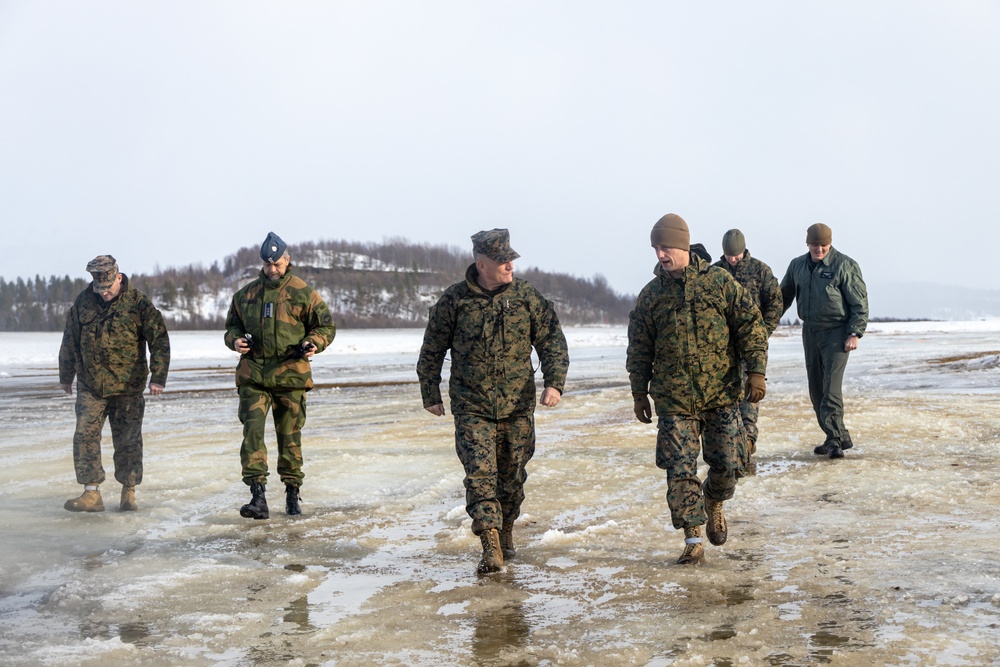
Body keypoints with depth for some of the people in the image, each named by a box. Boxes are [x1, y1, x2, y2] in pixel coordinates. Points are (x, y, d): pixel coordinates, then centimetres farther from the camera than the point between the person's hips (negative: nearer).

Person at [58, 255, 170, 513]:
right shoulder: (83, 302, 2)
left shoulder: (138, 303, -7)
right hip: (90, 386, 2)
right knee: (85, 436, -7)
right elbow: (70, 341, 14)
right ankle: (92, 493, -4)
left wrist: (158, 377, -9)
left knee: (128, 441, 4)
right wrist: (65, 376, 18)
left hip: (128, 387, -2)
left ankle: (128, 493, 18)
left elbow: (159, 340, -4)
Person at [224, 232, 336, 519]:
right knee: (252, 431, -13)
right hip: (252, 376, 2)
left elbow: (326, 326, 6)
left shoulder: (303, 293, 1)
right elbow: (232, 325, 22)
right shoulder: (246, 294, 10)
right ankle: (258, 497, -15)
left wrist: (314, 343, -13)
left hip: (290, 375, -2)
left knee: (289, 436, 7)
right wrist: (235, 340, 0)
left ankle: (293, 494, 21)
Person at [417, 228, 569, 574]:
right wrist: (431, 394, 10)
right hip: (471, 406, -2)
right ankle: (490, 546, -15)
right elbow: (432, 350, 8)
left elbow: (552, 340, 5)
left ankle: (505, 531, 33)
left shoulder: (526, 295, 1)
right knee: (480, 472, -13)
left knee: (512, 474, 11)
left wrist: (554, 382, -7)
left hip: (517, 406, 2)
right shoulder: (454, 300, -3)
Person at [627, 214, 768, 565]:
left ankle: (714, 504, 37)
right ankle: (692, 540, 5)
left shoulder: (719, 282, 0)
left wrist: (756, 372, -7)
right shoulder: (650, 295, 5)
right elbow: (639, 350, 11)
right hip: (673, 400, 1)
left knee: (725, 464, 4)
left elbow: (750, 326, 1)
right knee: (680, 470, -4)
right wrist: (639, 394, 10)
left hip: (722, 394, -1)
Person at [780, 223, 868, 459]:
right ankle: (840, 437, 18)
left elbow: (860, 303, -8)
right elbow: (783, 297, 20)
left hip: (836, 332, -6)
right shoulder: (797, 266, 8)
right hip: (810, 332, 6)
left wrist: (855, 333, -15)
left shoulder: (845, 266, -9)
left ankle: (834, 440, -12)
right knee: (816, 389, 8)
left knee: (831, 387, -14)